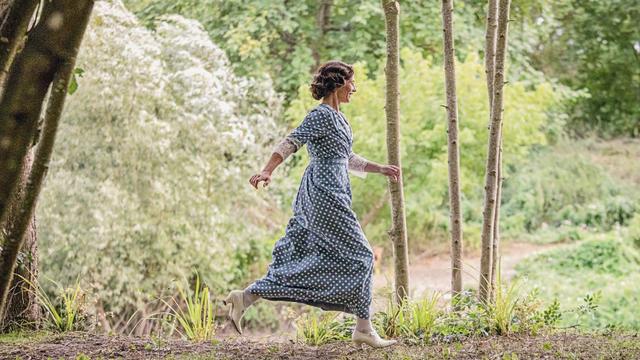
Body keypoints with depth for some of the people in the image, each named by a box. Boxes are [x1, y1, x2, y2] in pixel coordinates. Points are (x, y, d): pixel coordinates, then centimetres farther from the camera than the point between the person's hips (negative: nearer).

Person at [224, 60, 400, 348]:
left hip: (320, 194, 10)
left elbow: (347, 160, 28)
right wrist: (267, 171, -34)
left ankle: (244, 298, 7)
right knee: (358, 255, -3)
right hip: (326, 194, -10)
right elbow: (291, 142, -22)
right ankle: (363, 328, 2)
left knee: (298, 257, 8)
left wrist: (380, 169, 26)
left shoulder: (337, 117, 19)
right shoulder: (321, 115, -11)